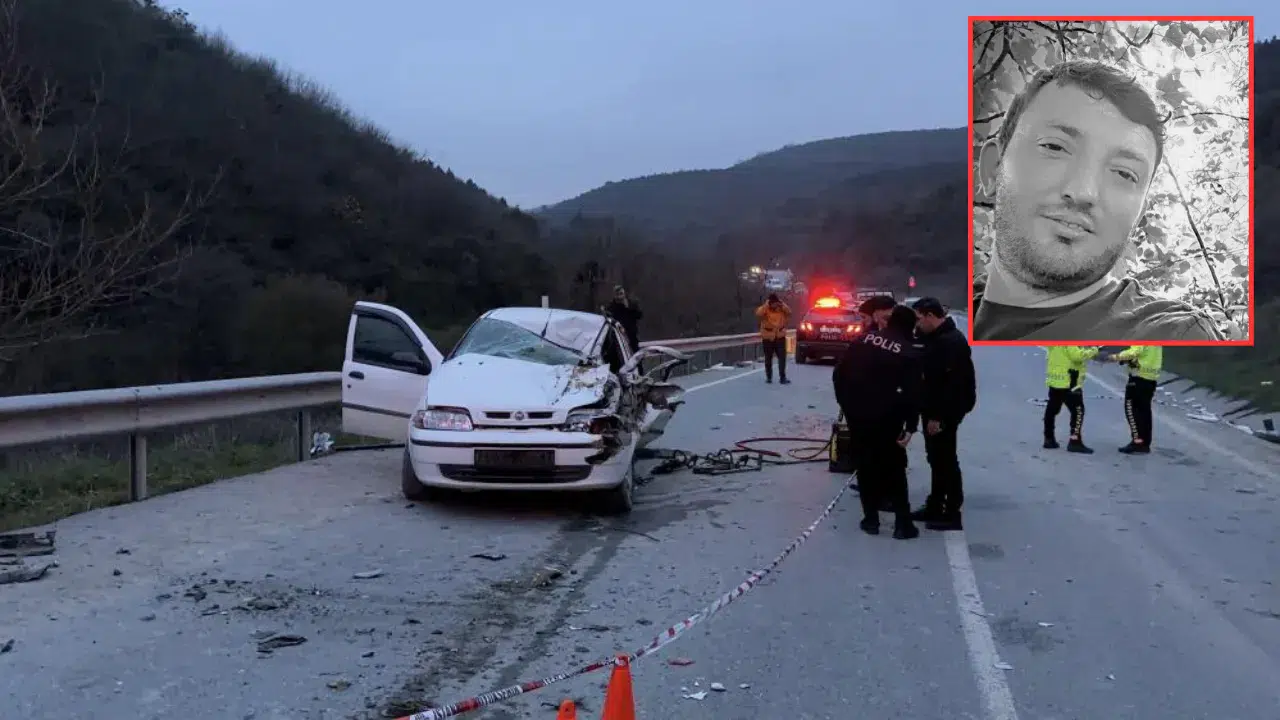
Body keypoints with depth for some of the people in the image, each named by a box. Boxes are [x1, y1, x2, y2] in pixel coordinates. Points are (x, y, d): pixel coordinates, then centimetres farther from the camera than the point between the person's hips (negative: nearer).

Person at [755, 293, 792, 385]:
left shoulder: (782, 308, 2)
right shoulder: (764, 309, -6)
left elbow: (789, 313, -11)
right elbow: (758, 314, -25)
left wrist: (782, 304, -17)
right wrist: (766, 305, -24)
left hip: (780, 336, 1)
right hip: (768, 337, -1)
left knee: (782, 358, -5)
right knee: (768, 359, 8)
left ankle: (782, 378, -5)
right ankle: (768, 377, 18)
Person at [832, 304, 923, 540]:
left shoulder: (864, 339, 5)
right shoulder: (909, 353, -4)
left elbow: (838, 373, 5)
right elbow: (912, 393, -10)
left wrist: (845, 402, 15)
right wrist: (911, 426, -7)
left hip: (856, 413, 3)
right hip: (885, 416, -3)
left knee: (865, 465, 13)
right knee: (894, 467, 7)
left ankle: (871, 519, 17)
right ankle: (903, 524, 6)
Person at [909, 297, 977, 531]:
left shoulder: (952, 341, -20)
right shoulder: (935, 337, 13)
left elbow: (952, 383, -25)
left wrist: (938, 416, -25)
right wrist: (931, 413, 14)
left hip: (945, 412, -10)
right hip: (935, 410, 10)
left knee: (946, 460, -4)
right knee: (936, 459, 16)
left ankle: (952, 514, 2)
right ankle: (935, 507, 25)